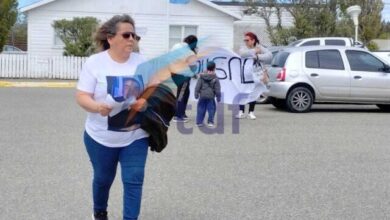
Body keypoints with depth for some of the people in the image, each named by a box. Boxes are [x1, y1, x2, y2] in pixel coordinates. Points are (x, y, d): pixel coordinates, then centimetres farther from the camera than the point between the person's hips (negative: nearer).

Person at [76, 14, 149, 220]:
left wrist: (145, 101, -24)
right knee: (103, 178, 18)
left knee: (134, 181, -6)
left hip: (135, 136, 1)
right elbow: (82, 96, -10)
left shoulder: (141, 62, -1)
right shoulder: (94, 62, -8)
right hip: (101, 136, -1)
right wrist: (98, 107, -32)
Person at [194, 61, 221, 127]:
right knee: (211, 109, 8)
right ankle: (210, 122, 5)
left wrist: (196, 94, 6)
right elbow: (217, 89, -3)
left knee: (201, 109, 9)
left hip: (202, 96, 2)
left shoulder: (201, 77, 1)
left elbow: (197, 86, 0)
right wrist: (218, 97, 6)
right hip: (210, 97, -2)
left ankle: (199, 122, 10)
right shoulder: (215, 78, -5)